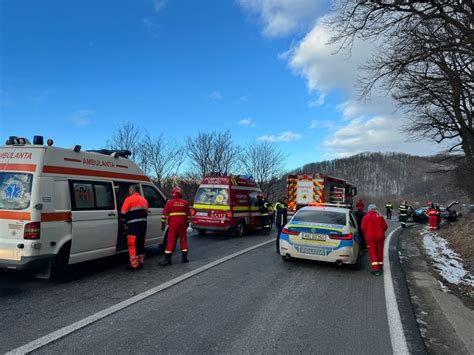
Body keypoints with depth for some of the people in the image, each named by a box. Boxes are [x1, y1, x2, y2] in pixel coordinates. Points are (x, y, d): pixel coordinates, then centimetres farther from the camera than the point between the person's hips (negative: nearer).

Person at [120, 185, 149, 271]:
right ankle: (141, 262, 23)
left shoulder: (129, 199, -5)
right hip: (143, 225, 7)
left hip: (134, 225, -7)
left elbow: (123, 214, -7)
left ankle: (134, 265, 0)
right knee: (141, 244, 16)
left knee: (133, 245, -1)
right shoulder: (144, 200, 17)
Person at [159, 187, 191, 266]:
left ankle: (167, 260, -1)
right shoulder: (185, 203, 7)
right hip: (182, 224, 2)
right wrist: (187, 223, 23)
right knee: (183, 240, 12)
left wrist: (163, 224, 3)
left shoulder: (169, 203, -2)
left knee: (171, 241, -1)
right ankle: (184, 258, 16)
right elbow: (188, 215, 13)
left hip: (173, 224, -2)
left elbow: (164, 214, -3)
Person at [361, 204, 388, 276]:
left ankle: (376, 269, -8)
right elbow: (385, 226, 3)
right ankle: (380, 268, 24)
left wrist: (366, 234, 13)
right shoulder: (380, 216, 2)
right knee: (380, 252, 14)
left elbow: (363, 228, -8)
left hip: (370, 237, -3)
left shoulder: (366, 217, -7)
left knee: (373, 253, 0)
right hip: (380, 237, 3)